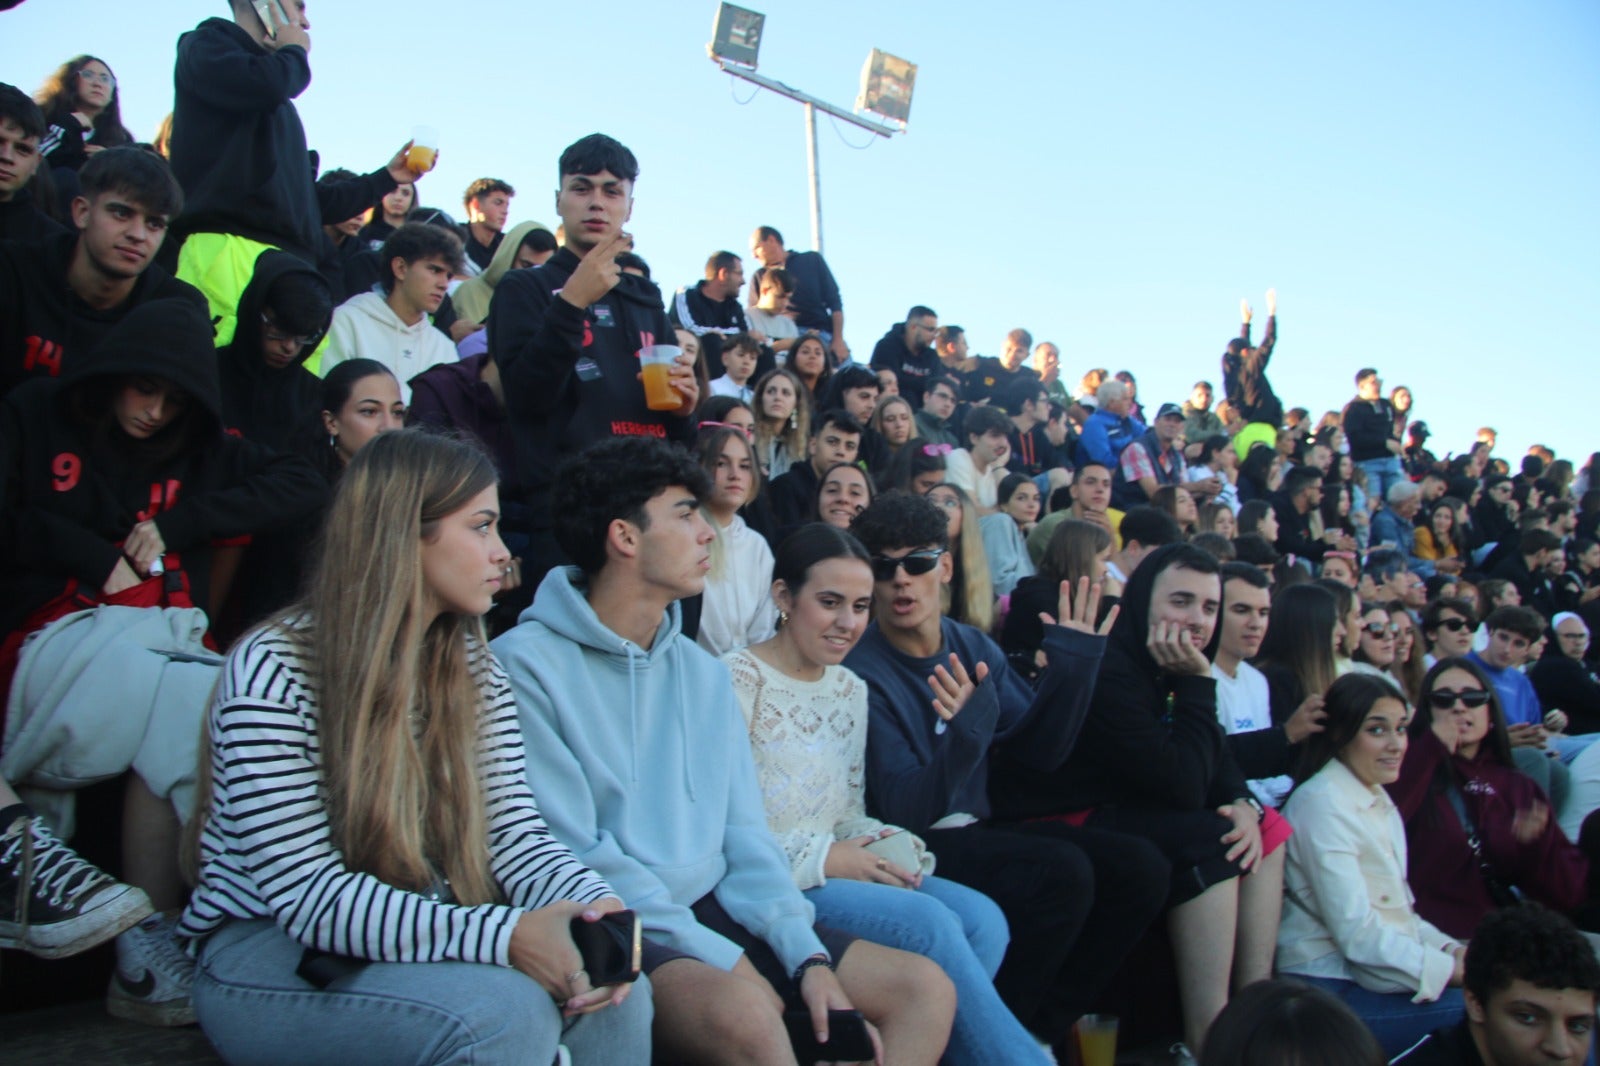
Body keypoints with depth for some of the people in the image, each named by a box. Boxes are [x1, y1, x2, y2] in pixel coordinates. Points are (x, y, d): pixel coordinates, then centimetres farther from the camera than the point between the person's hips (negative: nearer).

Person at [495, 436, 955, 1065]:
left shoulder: (703, 674, 14)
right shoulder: (525, 666, -8)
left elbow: (744, 833, 11)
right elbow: (574, 857, -14)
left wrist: (809, 955, -4)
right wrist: (725, 960, -16)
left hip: (715, 910, 7)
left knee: (926, 988, -4)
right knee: (745, 1012, -36)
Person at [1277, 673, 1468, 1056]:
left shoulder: (1380, 802, 16)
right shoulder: (1321, 804, -14)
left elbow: (1398, 910, 16)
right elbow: (1356, 933, -19)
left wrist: (1454, 950, -2)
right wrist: (1452, 969, -16)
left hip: (1374, 975, 9)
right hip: (1332, 990, -9)